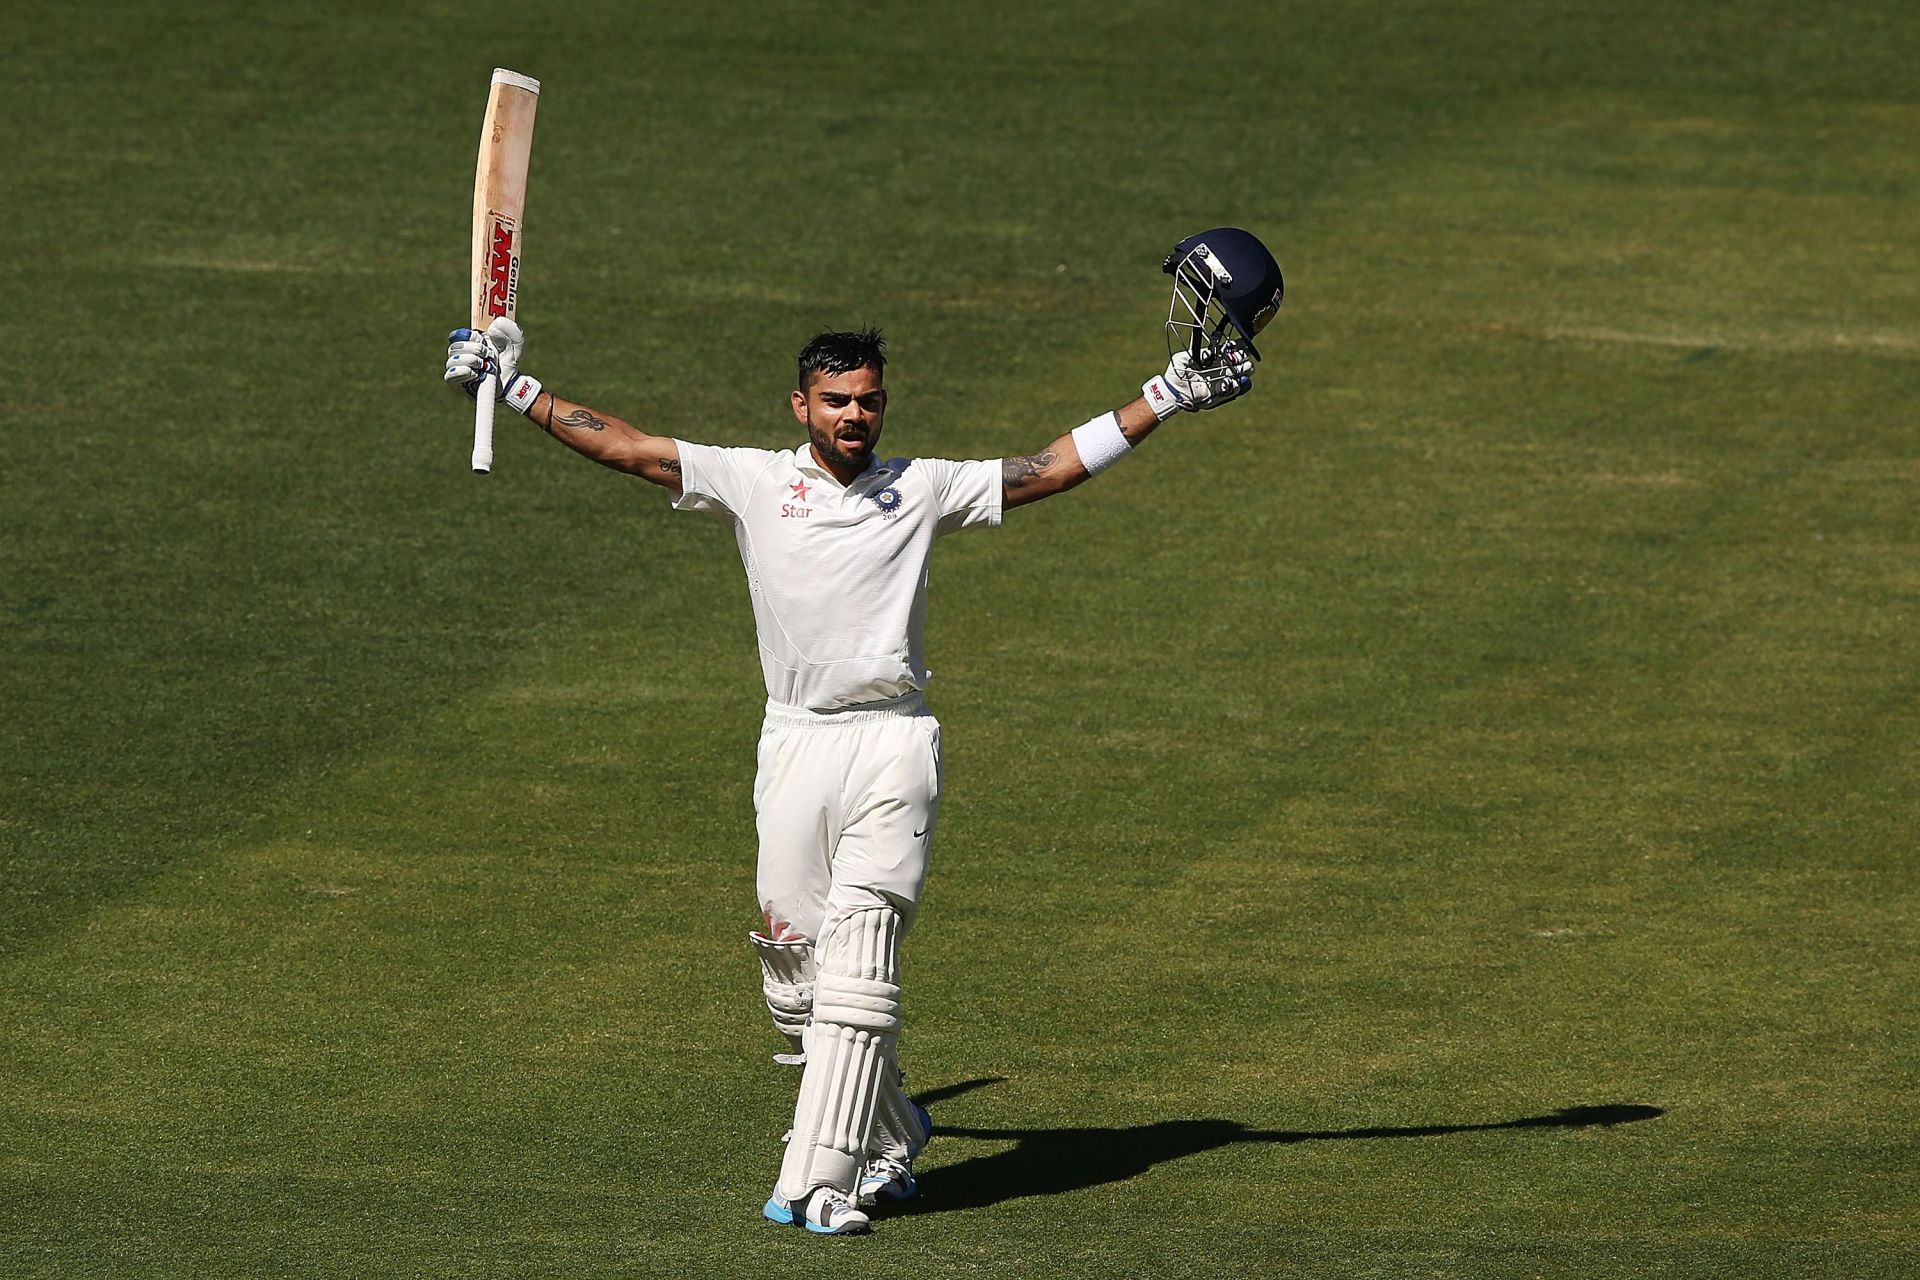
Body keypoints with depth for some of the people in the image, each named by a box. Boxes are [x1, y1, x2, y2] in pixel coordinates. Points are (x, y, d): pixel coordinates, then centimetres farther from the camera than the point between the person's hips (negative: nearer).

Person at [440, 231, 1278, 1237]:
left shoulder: (922, 489, 7)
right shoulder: (752, 482, 8)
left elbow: (1056, 468, 7)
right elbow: (627, 448, 7)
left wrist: (1169, 396, 4)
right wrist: (516, 388, 5)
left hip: (893, 745, -2)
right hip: (795, 741, 2)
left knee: (857, 961, -12)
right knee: (791, 971, 2)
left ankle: (820, 1180, -17)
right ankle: (889, 1140, 22)